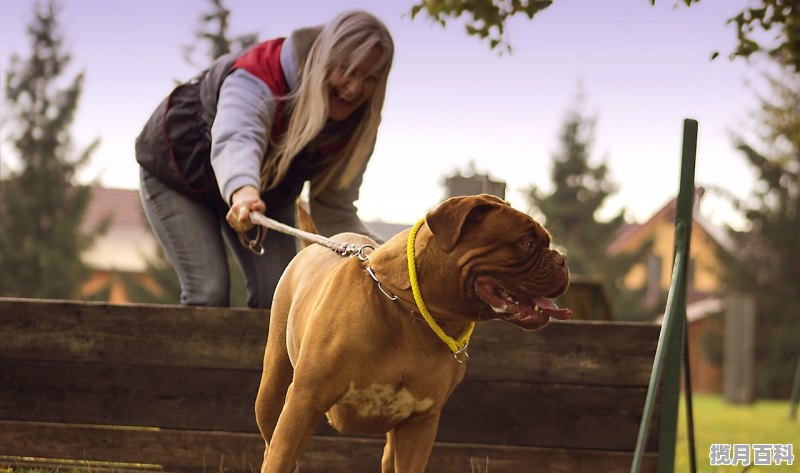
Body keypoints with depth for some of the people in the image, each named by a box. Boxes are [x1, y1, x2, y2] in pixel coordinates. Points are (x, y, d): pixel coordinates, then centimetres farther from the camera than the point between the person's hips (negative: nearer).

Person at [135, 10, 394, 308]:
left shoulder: (355, 124, -17)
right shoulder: (262, 75, -36)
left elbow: (335, 209, -16)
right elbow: (236, 139, -56)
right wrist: (243, 191, -79)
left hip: (265, 192, 6)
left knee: (278, 293, -7)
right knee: (209, 290, -17)